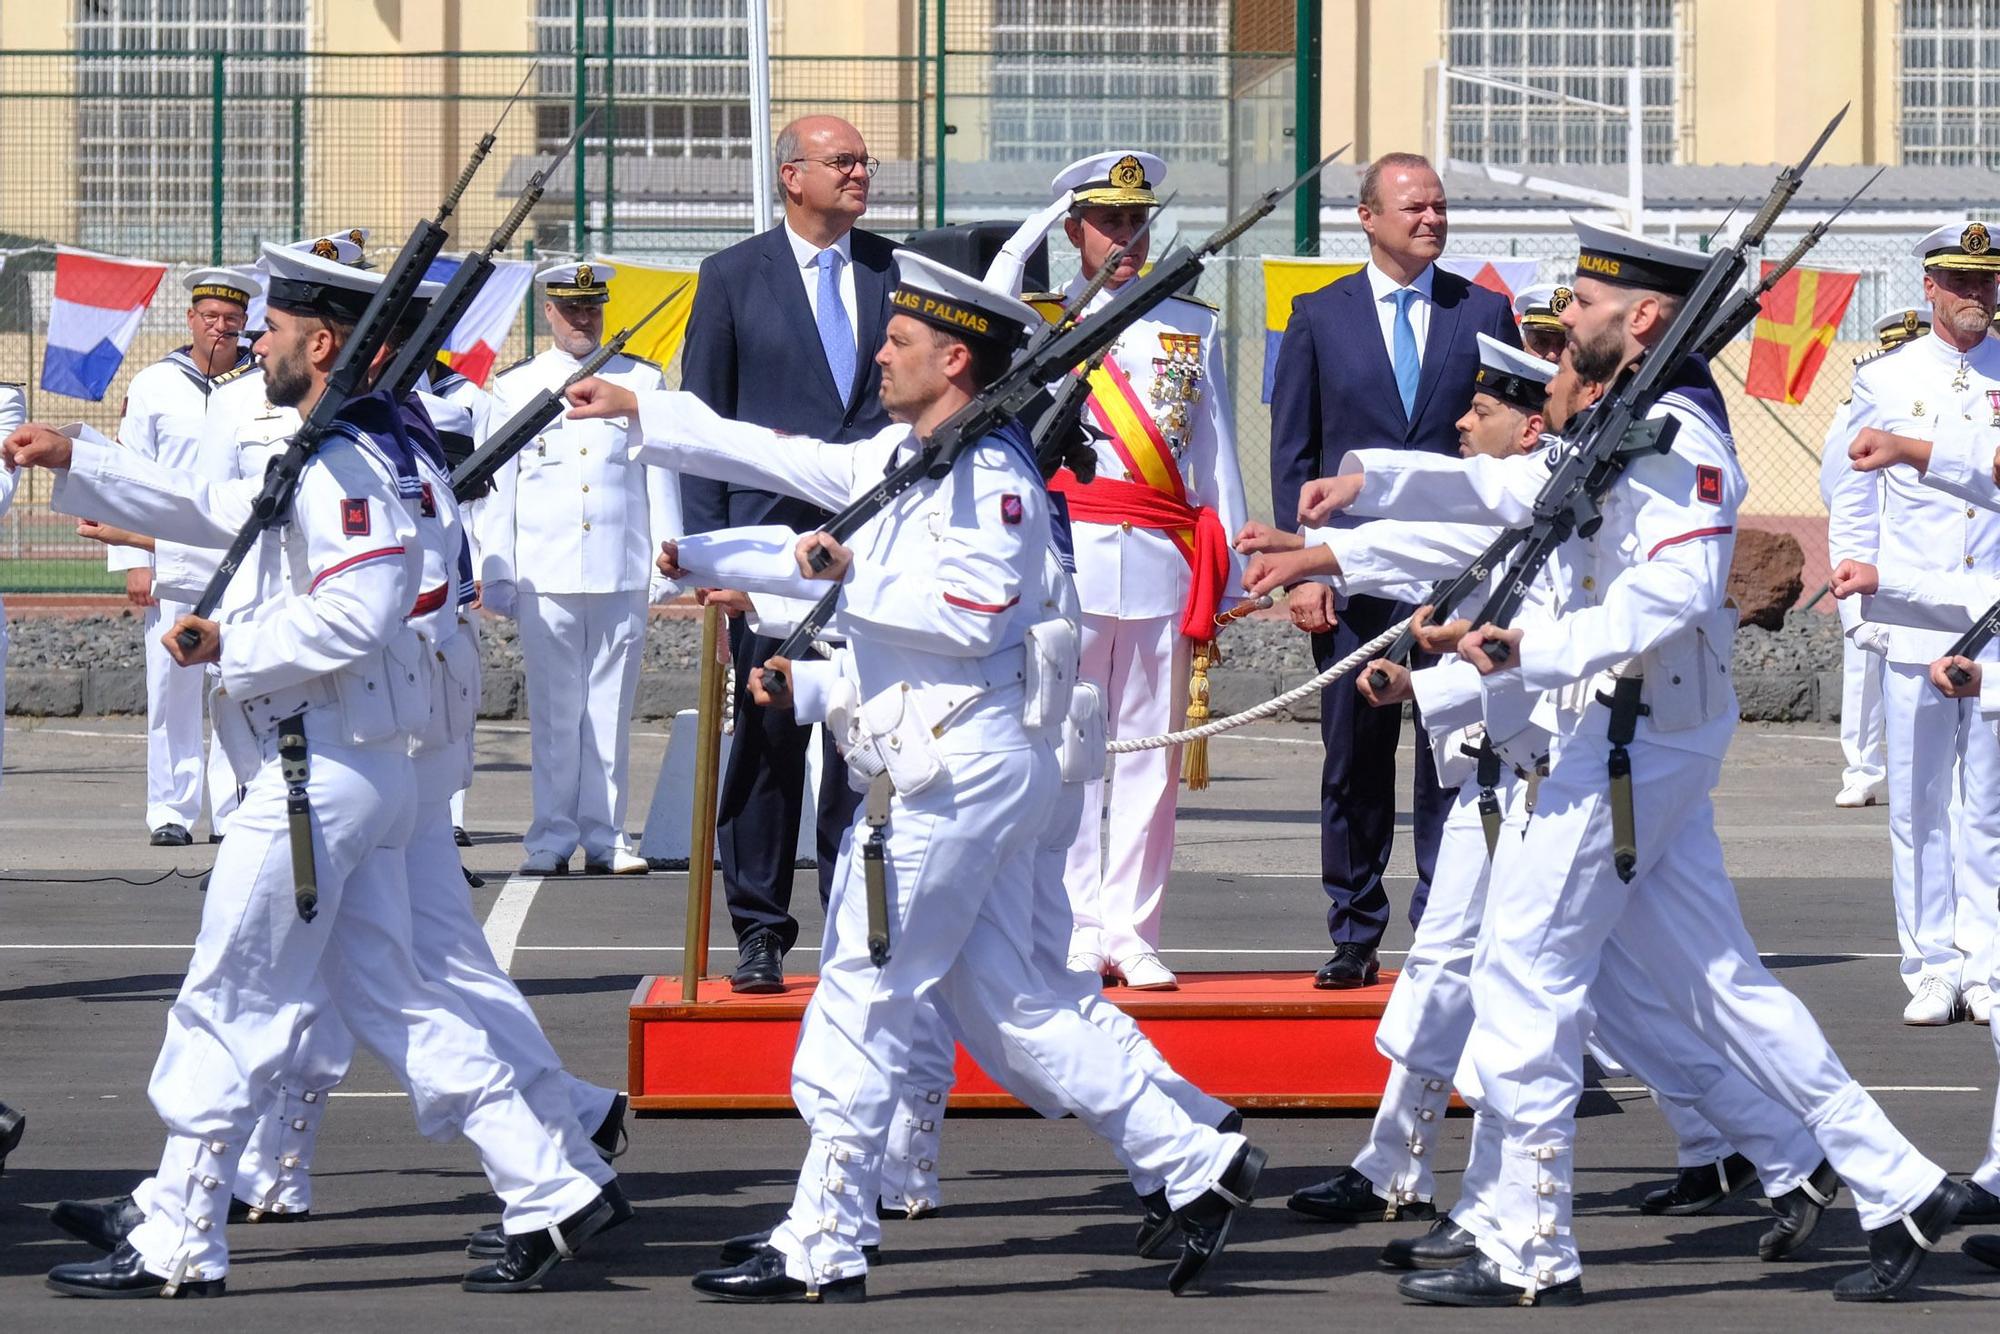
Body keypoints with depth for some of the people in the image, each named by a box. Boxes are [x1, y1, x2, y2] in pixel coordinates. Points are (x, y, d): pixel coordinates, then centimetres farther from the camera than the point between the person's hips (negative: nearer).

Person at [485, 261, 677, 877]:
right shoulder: (515, 386, 9)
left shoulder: (641, 381, 10)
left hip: (622, 576, 1)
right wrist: (496, 575, 4)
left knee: (611, 709, 2)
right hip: (545, 579, -1)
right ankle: (553, 838, 5)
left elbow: (660, 477, 11)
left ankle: (604, 837, 6)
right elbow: (498, 486, 9)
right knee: (554, 711, 0)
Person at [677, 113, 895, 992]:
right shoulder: (734, 277, 4)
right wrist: (709, 552, -4)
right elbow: (701, 424, 4)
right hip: (771, 539, -2)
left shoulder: (897, 271, 9)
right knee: (768, 737, 1)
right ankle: (759, 930, 8)